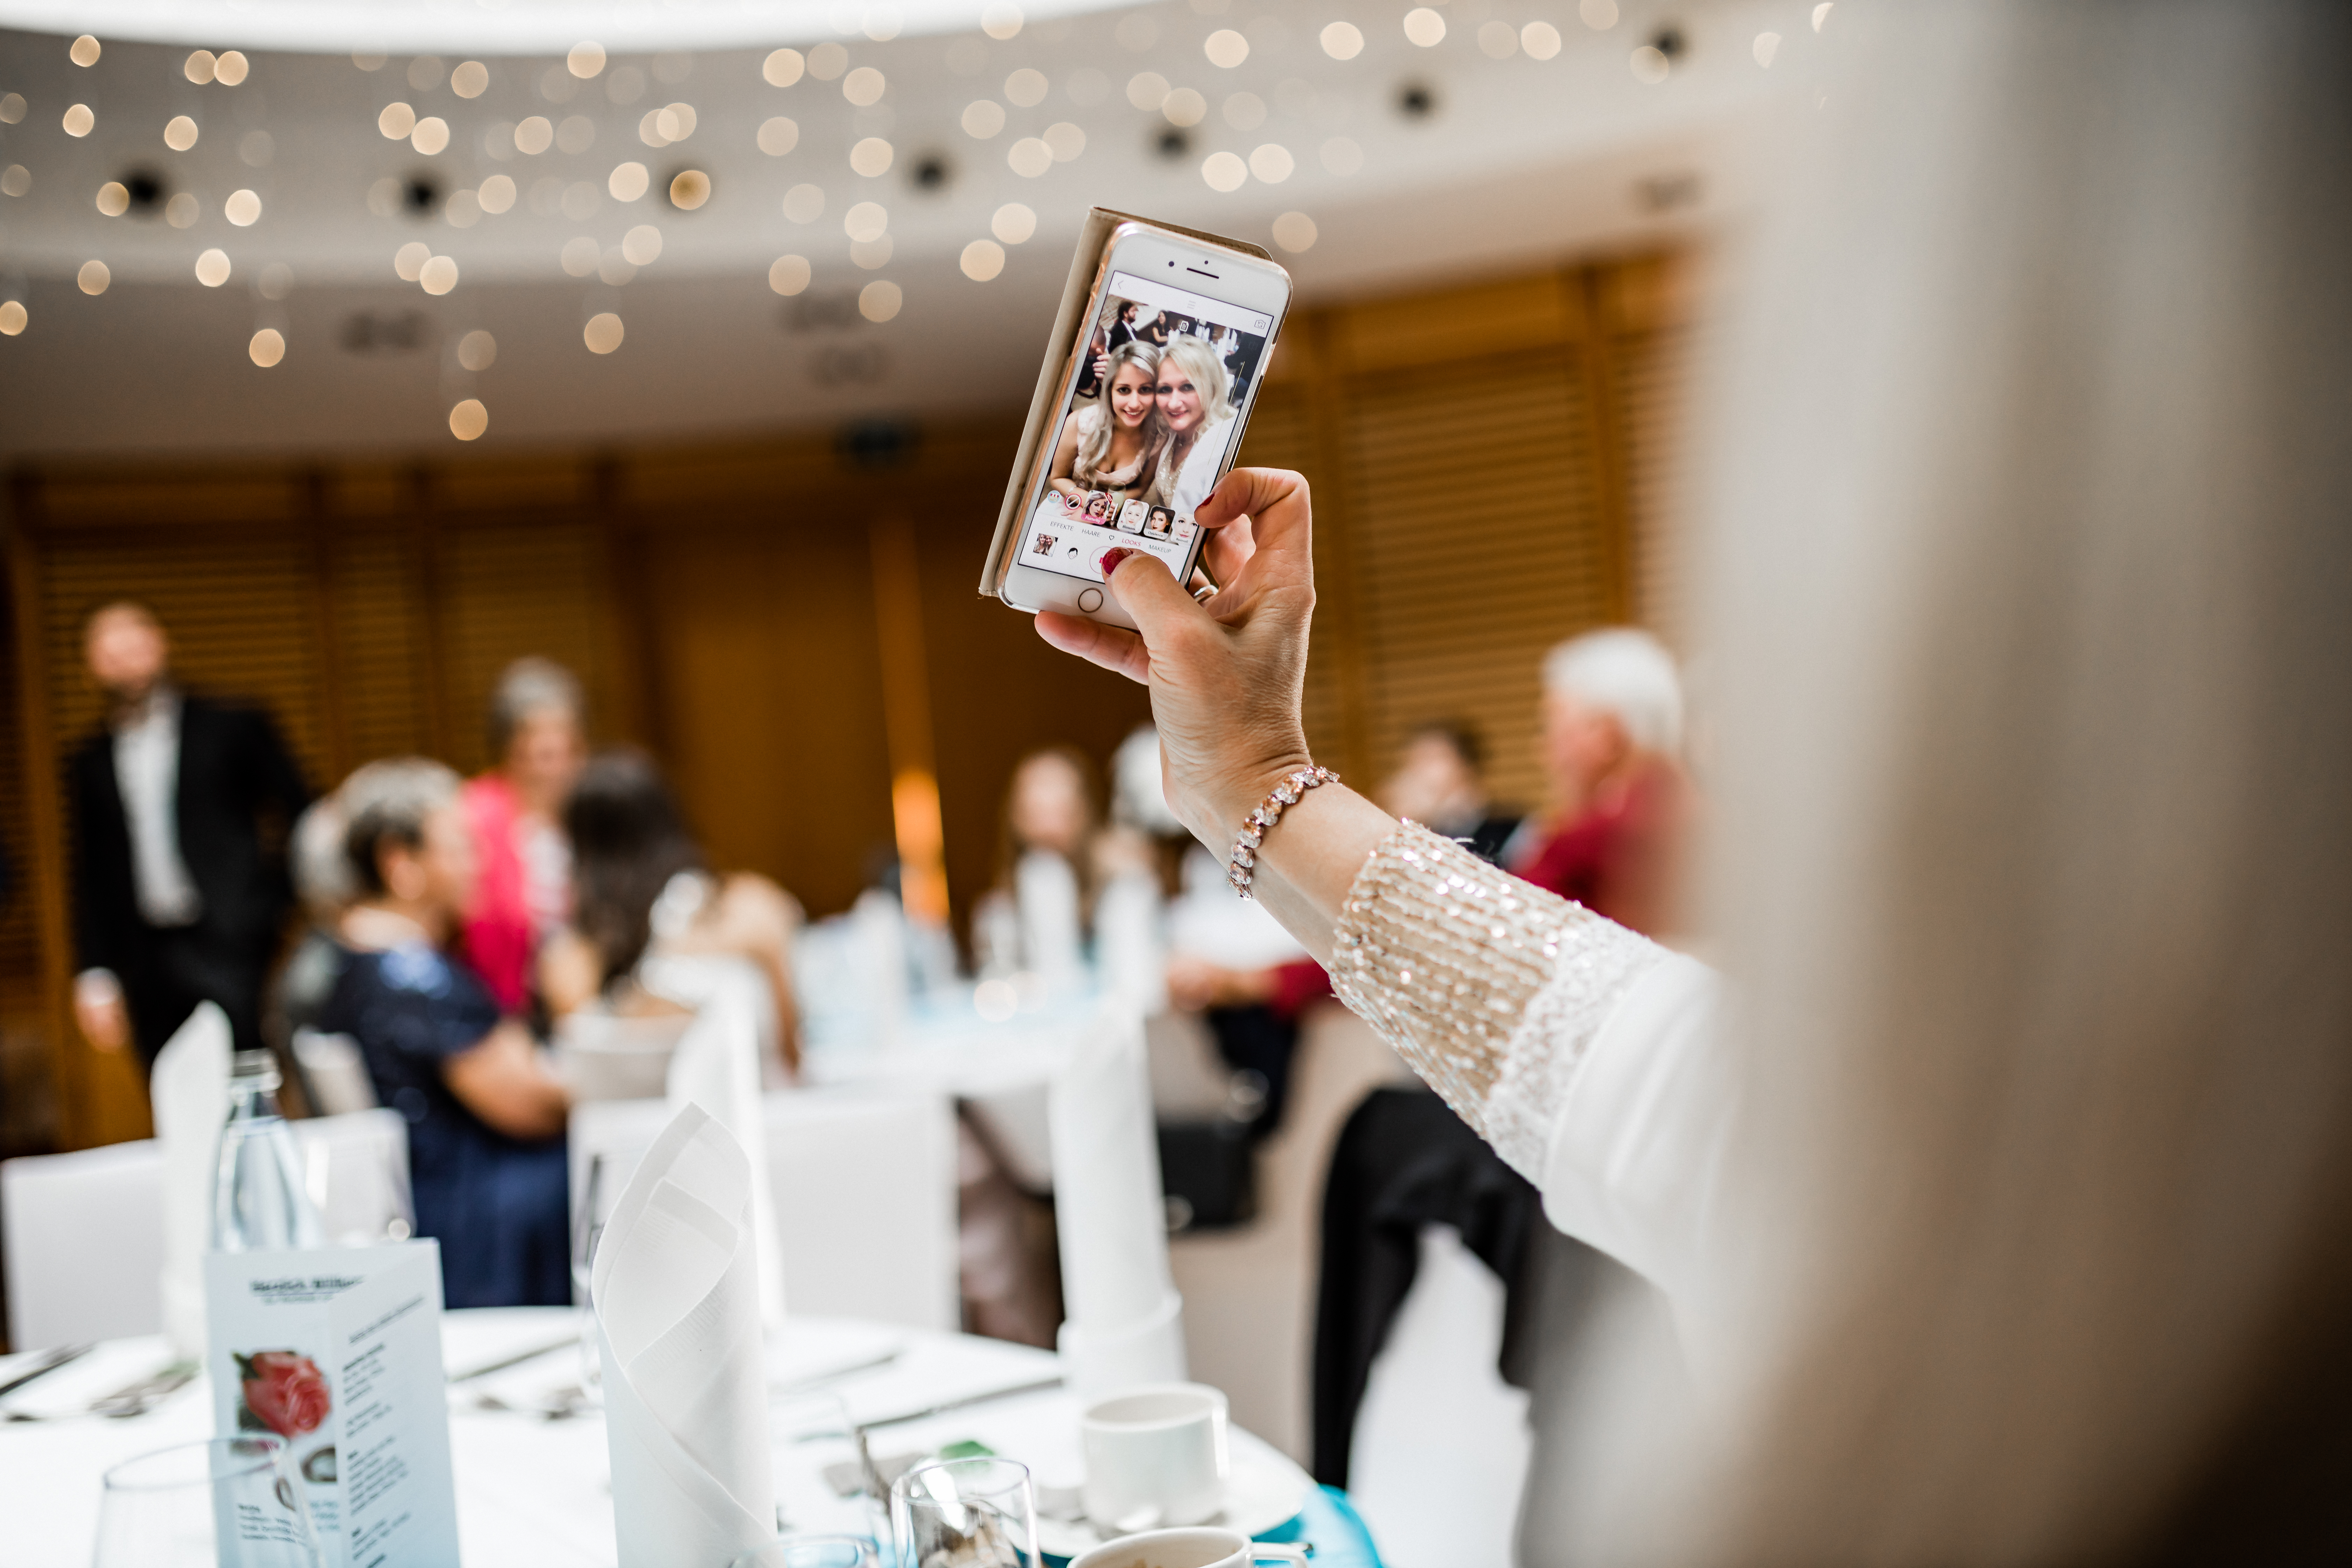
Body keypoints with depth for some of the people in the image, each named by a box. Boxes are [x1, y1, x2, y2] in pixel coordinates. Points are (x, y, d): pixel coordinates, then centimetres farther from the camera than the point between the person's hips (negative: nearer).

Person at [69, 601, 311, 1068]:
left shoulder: (234, 726, 4)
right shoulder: (90, 761, 14)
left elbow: (301, 814, 4)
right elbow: (92, 874, 16)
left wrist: (276, 898, -4)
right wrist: (95, 977, 12)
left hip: (231, 945, -3)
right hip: (148, 956, 4)